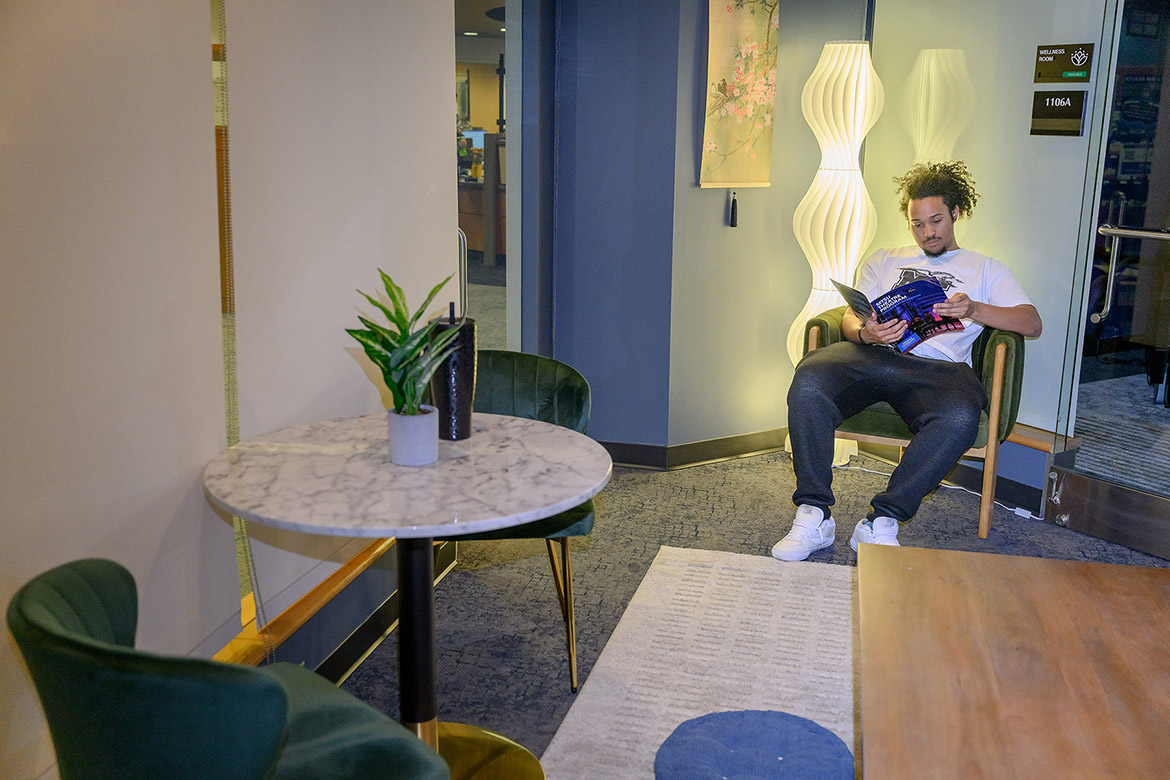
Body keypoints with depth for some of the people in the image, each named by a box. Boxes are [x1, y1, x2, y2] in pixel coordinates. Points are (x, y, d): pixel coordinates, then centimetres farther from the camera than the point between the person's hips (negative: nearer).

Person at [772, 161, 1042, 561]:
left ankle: (881, 521, -30)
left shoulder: (986, 270, 26)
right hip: (872, 354, 1)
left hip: (938, 365, -1)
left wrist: (974, 310, -9)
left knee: (960, 418, -39)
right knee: (808, 381, -33)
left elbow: (1031, 323, 11)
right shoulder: (883, 261, 31)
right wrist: (865, 333, -9)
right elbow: (850, 318, 17)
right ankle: (814, 517, -29)